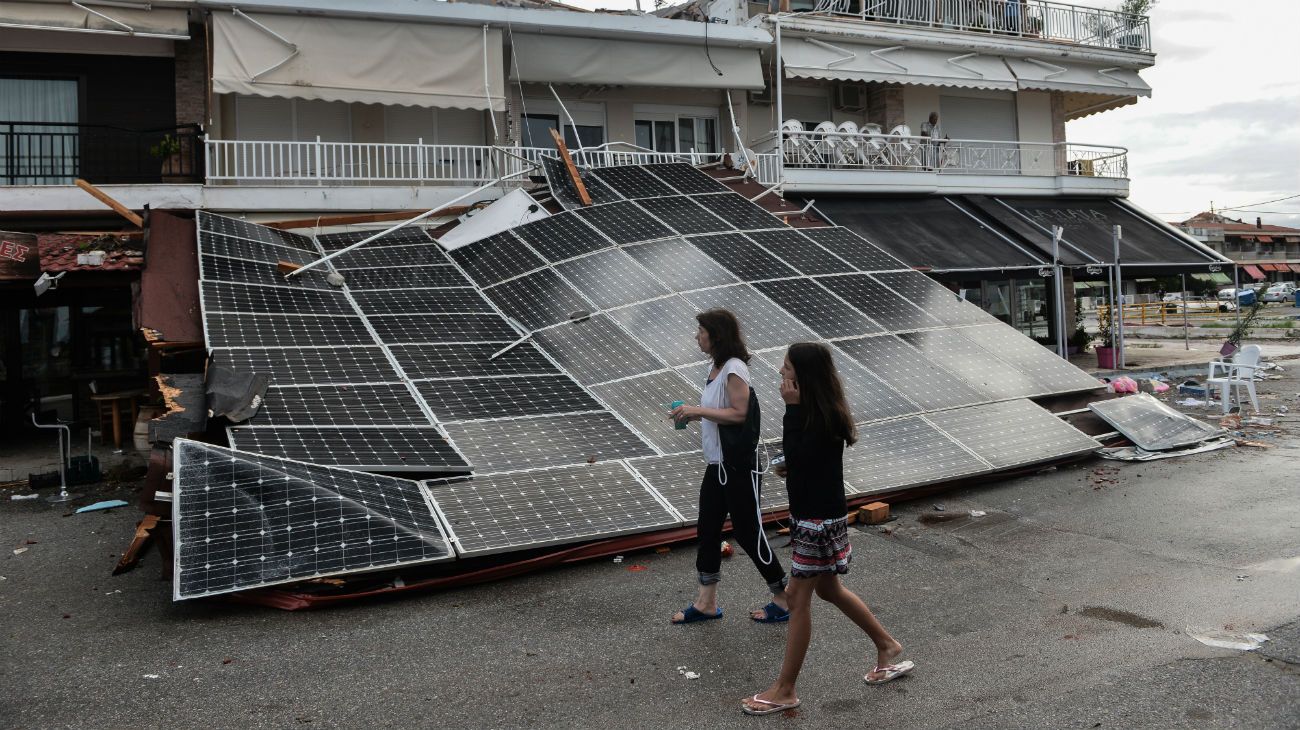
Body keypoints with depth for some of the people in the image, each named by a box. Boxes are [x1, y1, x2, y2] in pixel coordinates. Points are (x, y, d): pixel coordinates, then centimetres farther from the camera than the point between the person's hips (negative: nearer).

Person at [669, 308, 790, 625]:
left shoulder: (734, 369, -18)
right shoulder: (716, 367, 11)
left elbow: (739, 413, -23)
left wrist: (698, 411, -19)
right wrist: (693, 414, 5)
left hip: (739, 465, -10)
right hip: (718, 463, 10)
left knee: (746, 531, 0)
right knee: (707, 529, 11)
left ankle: (784, 599, 17)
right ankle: (706, 602, 22)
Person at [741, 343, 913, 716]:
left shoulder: (825, 416, -22)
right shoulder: (814, 408, 5)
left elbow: (796, 456, -28)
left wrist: (792, 408, -27)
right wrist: (790, 465, -2)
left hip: (819, 518, -10)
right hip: (811, 513, 10)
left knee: (798, 597, -1)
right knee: (829, 589, 22)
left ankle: (784, 691, 11)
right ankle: (887, 645, 40)